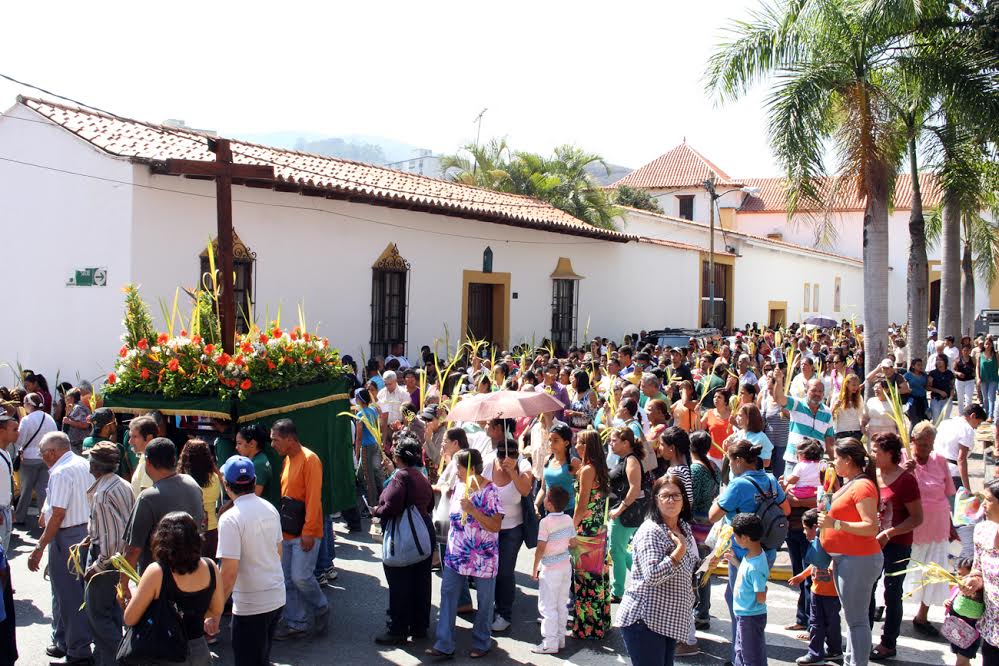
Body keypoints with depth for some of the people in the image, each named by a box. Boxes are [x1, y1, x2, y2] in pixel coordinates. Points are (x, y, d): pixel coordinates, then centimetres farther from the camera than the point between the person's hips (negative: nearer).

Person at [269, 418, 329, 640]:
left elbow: (313, 499, -18)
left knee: (301, 577, -9)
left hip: (305, 533, -9)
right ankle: (296, 623, 17)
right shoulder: (288, 460, 12)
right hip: (288, 531, 9)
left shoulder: (309, 460, -15)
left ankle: (321, 609, 15)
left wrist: (308, 532, -20)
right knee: (287, 579, 8)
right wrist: (282, 526, 15)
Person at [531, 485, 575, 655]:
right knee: (561, 605, 16)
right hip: (566, 565, 7)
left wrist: (535, 569, -8)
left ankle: (550, 643, 2)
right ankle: (560, 638, 23)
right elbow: (572, 542, 8)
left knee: (547, 607, 1)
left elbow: (540, 548, -19)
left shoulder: (545, 522, -19)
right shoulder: (568, 519, 0)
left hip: (550, 569, -7)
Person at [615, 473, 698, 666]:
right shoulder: (650, 531, -17)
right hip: (644, 620, -9)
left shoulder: (684, 529, 11)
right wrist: (681, 549, -23)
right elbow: (652, 576, -28)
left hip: (669, 620, 9)